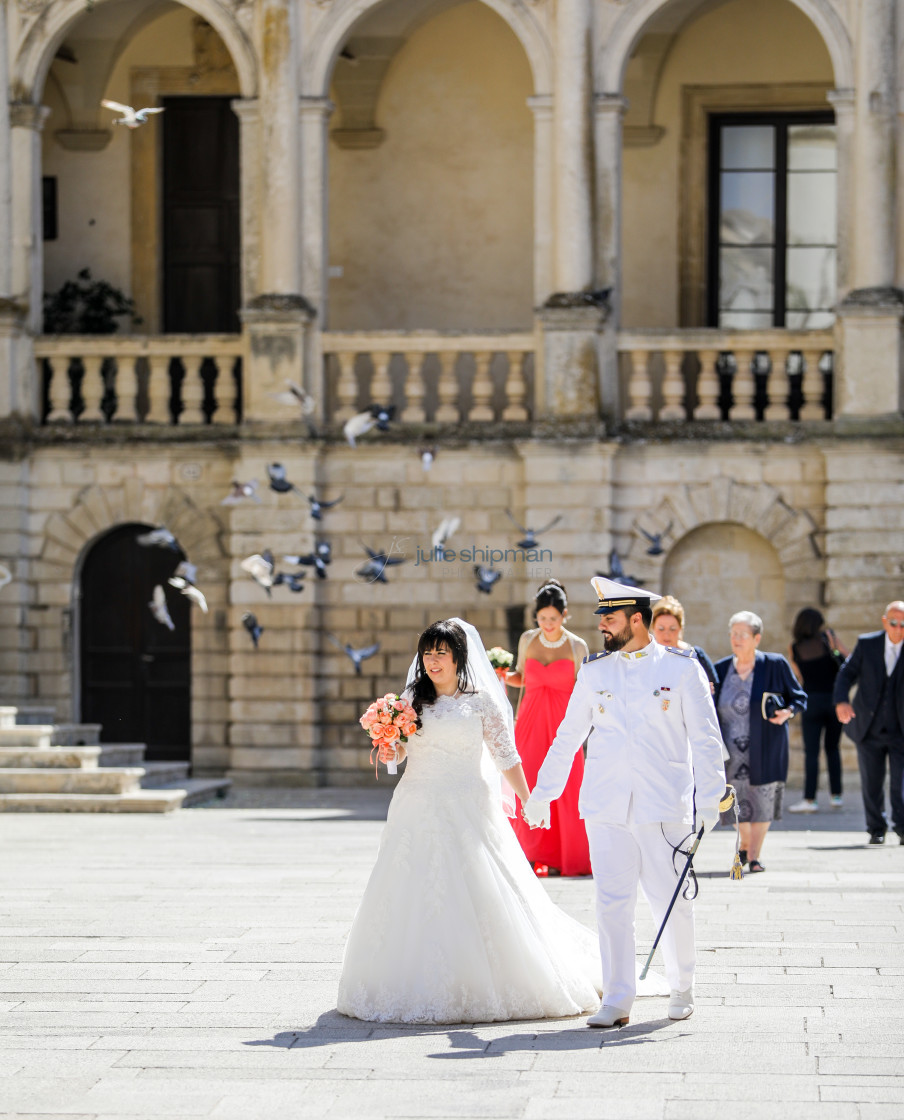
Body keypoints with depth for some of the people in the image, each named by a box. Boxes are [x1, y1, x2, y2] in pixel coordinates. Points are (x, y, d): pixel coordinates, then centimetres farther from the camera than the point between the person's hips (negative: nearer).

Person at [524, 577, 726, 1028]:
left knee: (670, 900, 2)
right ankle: (617, 1000, 3)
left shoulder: (682, 668, 2)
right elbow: (568, 737, 17)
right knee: (612, 901, -2)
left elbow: (705, 738, 3)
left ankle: (681, 989, 22)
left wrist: (710, 800, -3)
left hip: (662, 805, -2)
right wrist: (541, 793, 17)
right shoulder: (593, 671, 10)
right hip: (605, 805, 2)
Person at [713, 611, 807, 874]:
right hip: (731, 749, 2)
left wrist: (788, 712, -16)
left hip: (765, 749, -2)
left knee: (762, 799, -4)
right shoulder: (720, 670, 6)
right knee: (736, 801, 3)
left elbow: (798, 697, 5)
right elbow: (712, 710, 12)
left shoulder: (775, 665, -2)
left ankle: (754, 855, 5)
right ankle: (746, 843, 30)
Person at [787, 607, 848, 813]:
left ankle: (809, 799, -8)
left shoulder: (794, 649, 0)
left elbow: (798, 676, 9)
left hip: (812, 700, -1)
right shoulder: (827, 638, -3)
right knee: (832, 748, 13)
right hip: (834, 697, 1)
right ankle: (836, 796, 14)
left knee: (811, 751, -2)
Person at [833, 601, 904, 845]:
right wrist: (841, 700, -14)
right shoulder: (867, 644, 2)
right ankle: (876, 829, 22)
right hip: (869, 730, 2)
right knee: (871, 783, 9)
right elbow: (847, 672, 2)